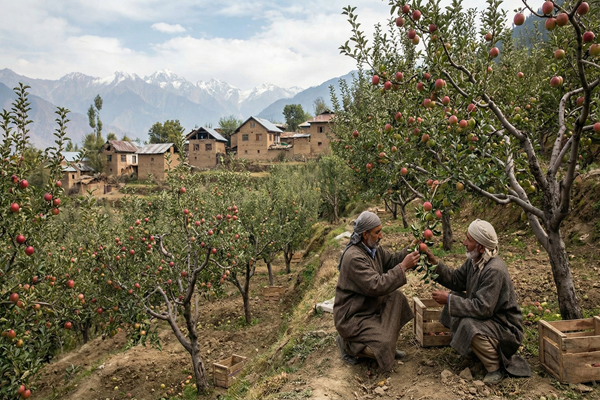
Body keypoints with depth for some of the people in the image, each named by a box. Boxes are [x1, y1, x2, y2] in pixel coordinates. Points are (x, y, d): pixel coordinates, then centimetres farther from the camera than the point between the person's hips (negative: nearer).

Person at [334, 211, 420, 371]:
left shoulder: (373, 249, 1)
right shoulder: (354, 257, -28)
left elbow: (391, 260, 13)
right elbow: (376, 286, -33)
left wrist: (410, 251, -6)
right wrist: (403, 267, -28)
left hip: (369, 306, 10)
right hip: (351, 316, -10)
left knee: (396, 297, -1)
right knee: (382, 346, -21)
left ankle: (387, 340, 9)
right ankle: (347, 344, 6)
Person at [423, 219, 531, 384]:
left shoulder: (494, 270, -31)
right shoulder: (475, 260, -2)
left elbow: (482, 308, -33)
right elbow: (456, 280, 5)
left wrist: (448, 300, -29)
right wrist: (435, 262, -6)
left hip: (506, 326, -10)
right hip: (488, 315, 10)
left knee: (469, 325, -33)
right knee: (453, 300, 4)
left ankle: (496, 367, -8)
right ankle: (474, 347, 18)